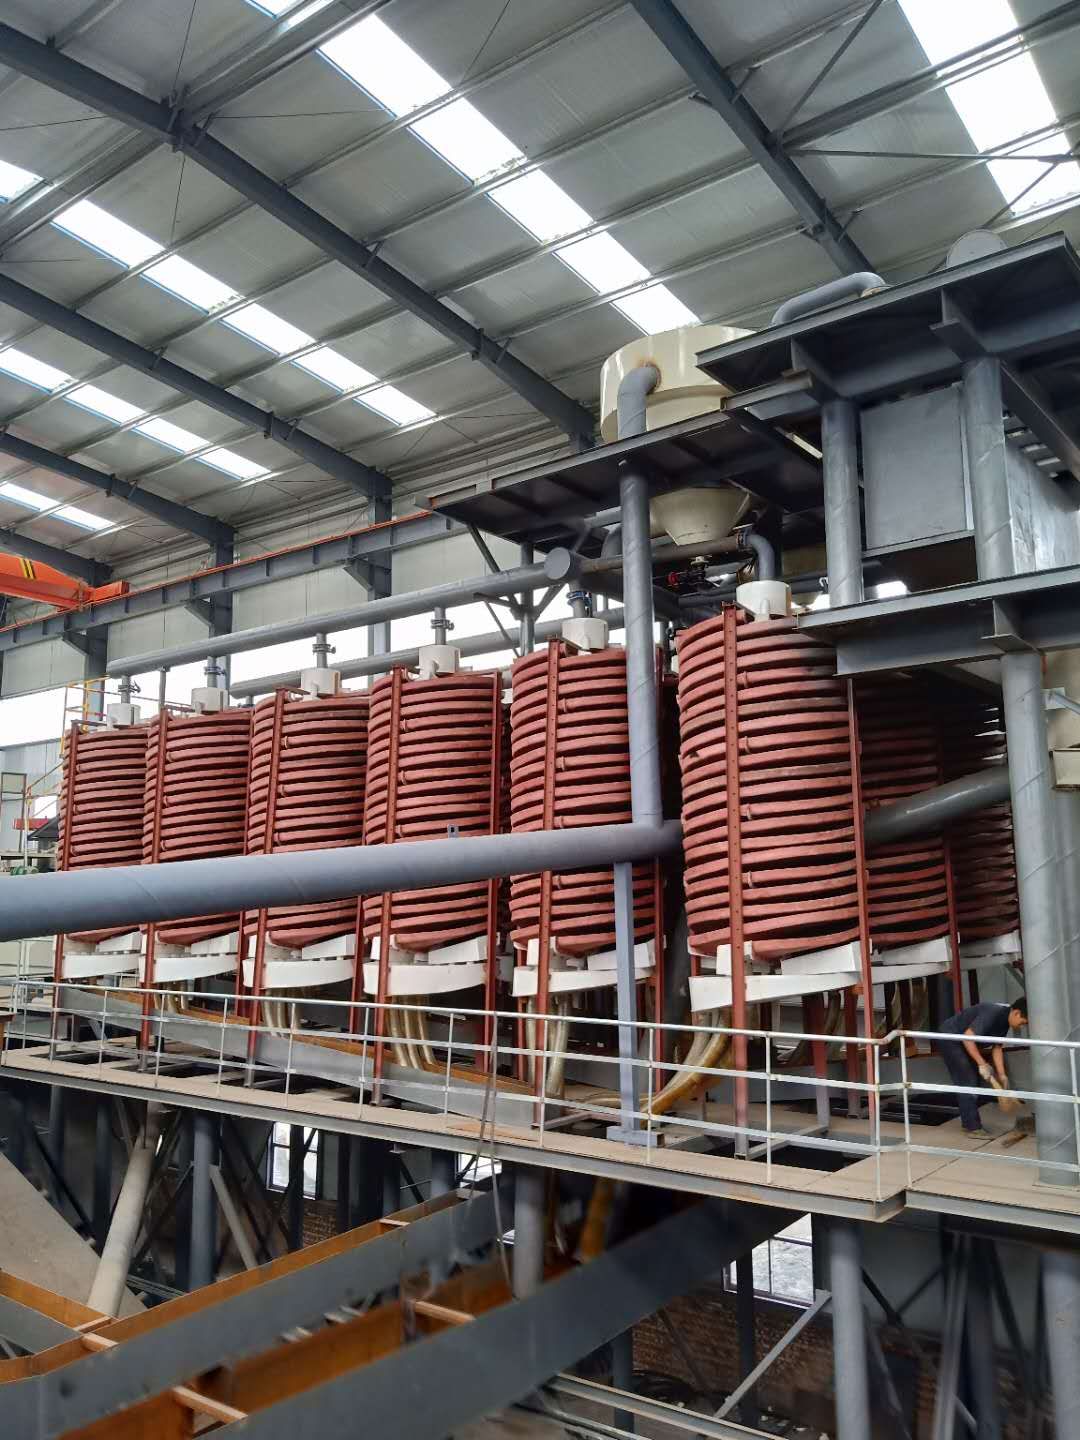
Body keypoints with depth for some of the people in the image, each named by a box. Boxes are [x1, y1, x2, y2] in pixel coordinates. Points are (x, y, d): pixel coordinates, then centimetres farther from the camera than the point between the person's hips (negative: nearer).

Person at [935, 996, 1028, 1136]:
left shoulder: (1004, 1020, 0)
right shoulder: (992, 1013, -29)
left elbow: (997, 1047, 4)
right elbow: (967, 1037, -34)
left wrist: (1002, 1075, -3)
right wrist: (982, 1064, -29)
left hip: (961, 1042, 10)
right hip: (949, 1039, -10)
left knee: (974, 1082, 13)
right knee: (967, 1082, -10)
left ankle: (969, 1122, 22)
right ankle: (972, 1127, -5)